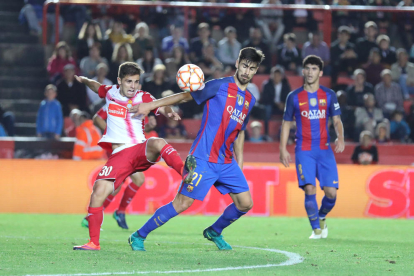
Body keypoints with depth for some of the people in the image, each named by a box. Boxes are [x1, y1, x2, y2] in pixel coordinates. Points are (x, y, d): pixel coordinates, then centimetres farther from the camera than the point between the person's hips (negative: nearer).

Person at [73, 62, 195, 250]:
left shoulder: (143, 98, 2)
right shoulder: (110, 93, 10)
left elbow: (162, 108, -17)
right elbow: (97, 87, 36)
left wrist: (169, 112, -36)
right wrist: (84, 80, 27)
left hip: (141, 150, -2)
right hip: (119, 155, 2)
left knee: (157, 143, -37)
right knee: (98, 192, -11)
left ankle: (185, 173, -58)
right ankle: (93, 242, 0)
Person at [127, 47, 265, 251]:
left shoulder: (249, 100, 14)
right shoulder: (219, 86, -6)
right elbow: (186, 96, -2)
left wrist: (239, 162, 20)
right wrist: (151, 105, -7)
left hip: (227, 162, 7)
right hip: (203, 158, -7)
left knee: (245, 204, 2)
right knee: (183, 203, -11)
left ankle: (214, 232, 27)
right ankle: (138, 237, 2)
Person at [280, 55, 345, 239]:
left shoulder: (329, 95, 7)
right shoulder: (294, 97, 4)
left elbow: (337, 121, 7)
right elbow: (286, 123, 11)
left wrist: (340, 138, -13)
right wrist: (283, 149, 4)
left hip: (325, 150, 1)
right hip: (304, 151, -1)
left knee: (331, 192, -7)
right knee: (310, 190, -16)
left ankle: (322, 217, 24)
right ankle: (316, 229, -1)